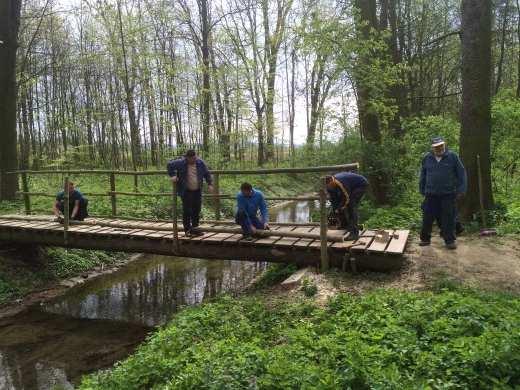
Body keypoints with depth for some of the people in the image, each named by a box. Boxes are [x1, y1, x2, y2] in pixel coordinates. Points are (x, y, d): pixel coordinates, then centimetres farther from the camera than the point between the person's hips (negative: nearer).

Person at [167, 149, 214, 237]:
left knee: (196, 210, 9)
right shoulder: (181, 163, -11)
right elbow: (170, 164, 2)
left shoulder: (200, 163, 0)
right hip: (186, 191, -4)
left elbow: (207, 174, 10)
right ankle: (188, 230, 9)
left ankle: (195, 228, 23)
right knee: (187, 211, -2)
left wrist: (210, 184, 3)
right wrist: (173, 175, -4)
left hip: (197, 191, 4)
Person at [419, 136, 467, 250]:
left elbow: (461, 174, 2)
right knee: (427, 218, 5)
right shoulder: (427, 158, 7)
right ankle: (425, 239, 17)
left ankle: (450, 240, 14)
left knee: (449, 219, 3)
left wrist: (461, 190, -4)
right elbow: (423, 176, 16)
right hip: (431, 194, 2)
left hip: (448, 194, -2)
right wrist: (422, 190, 14)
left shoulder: (452, 156, 1)